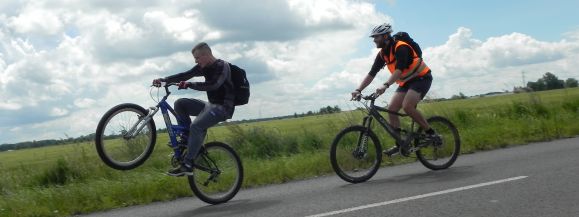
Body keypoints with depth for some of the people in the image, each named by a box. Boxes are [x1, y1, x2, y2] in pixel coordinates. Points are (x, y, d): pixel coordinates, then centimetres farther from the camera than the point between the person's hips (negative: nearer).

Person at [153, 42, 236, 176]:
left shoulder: (222, 66, -14)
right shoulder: (204, 67, 10)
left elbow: (213, 85, -29)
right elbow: (185, 75, 6)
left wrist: (189, 85, -31)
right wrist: (163, 80, -5)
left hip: (223, 107, -9)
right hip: (211, 105, 9)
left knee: (196, 126, -29)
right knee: (180, 104, -1)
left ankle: (187, 165, -24)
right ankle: (189, 139, 2)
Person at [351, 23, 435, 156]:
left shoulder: (400, 47, -23)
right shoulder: (382, 54, 1)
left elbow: (399, 69, -36)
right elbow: (371, 74, 0)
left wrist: (385, 86, -48)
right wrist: (358, 90, -11)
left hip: (421, 78, -8)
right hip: (406, 82, 8)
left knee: (407, 106, -29)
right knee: (391, 109, -7)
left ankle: (431, 134, -13)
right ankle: (400, 145, -3)